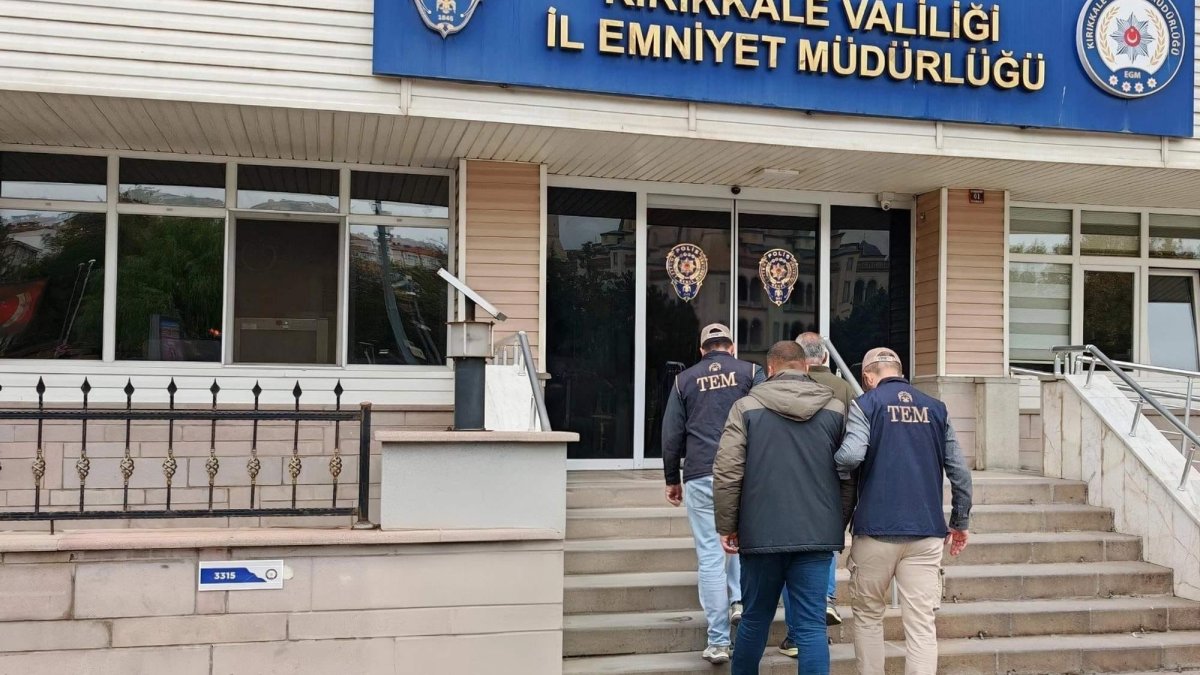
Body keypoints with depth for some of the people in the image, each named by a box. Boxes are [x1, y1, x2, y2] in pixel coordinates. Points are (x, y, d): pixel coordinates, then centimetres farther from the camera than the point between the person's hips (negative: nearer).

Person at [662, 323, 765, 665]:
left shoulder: (685, 380, 12)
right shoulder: (751, 372, 8)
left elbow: (671, 434, 11)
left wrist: (673, 478, 19)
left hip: (700, 475, 0)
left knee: (711, 556, 1)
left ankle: (718, 642, 2)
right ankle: (740, 599, 15)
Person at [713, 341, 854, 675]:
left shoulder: (747, 407, -2)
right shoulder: (836, 409, 4)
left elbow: (726, 473, -7)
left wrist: (727, 526, 3)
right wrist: (839, 525, 16)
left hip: (762, 534, -1)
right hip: (817, 534, 1)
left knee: (755, 619, 15)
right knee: (812, 625, 3)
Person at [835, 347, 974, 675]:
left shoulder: (865, 404, -2)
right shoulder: (936, 408, 10)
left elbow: (852, 455, -18)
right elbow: (959, 472, 8)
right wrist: (960, 521, 18)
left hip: (876, 529, -2)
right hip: (927, 530, 3)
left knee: (868, 615, 15)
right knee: (922, 625, 2)